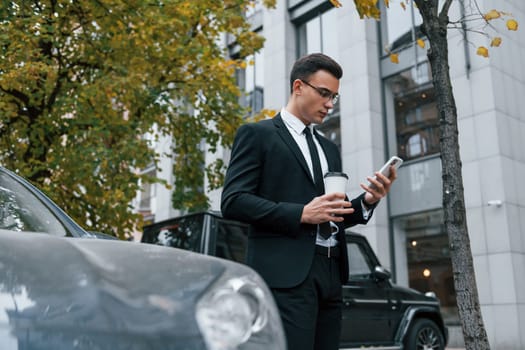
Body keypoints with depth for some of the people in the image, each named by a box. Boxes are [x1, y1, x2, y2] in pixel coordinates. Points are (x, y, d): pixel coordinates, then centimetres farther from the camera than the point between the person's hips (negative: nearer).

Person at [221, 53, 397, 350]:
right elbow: (233, 201, -8)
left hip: (331, 272, 7)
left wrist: (367, 201, 3)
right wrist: (301, 214, -16)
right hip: (286, 272, -6)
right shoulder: (257, 134, 2)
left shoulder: (330, 148, 22)